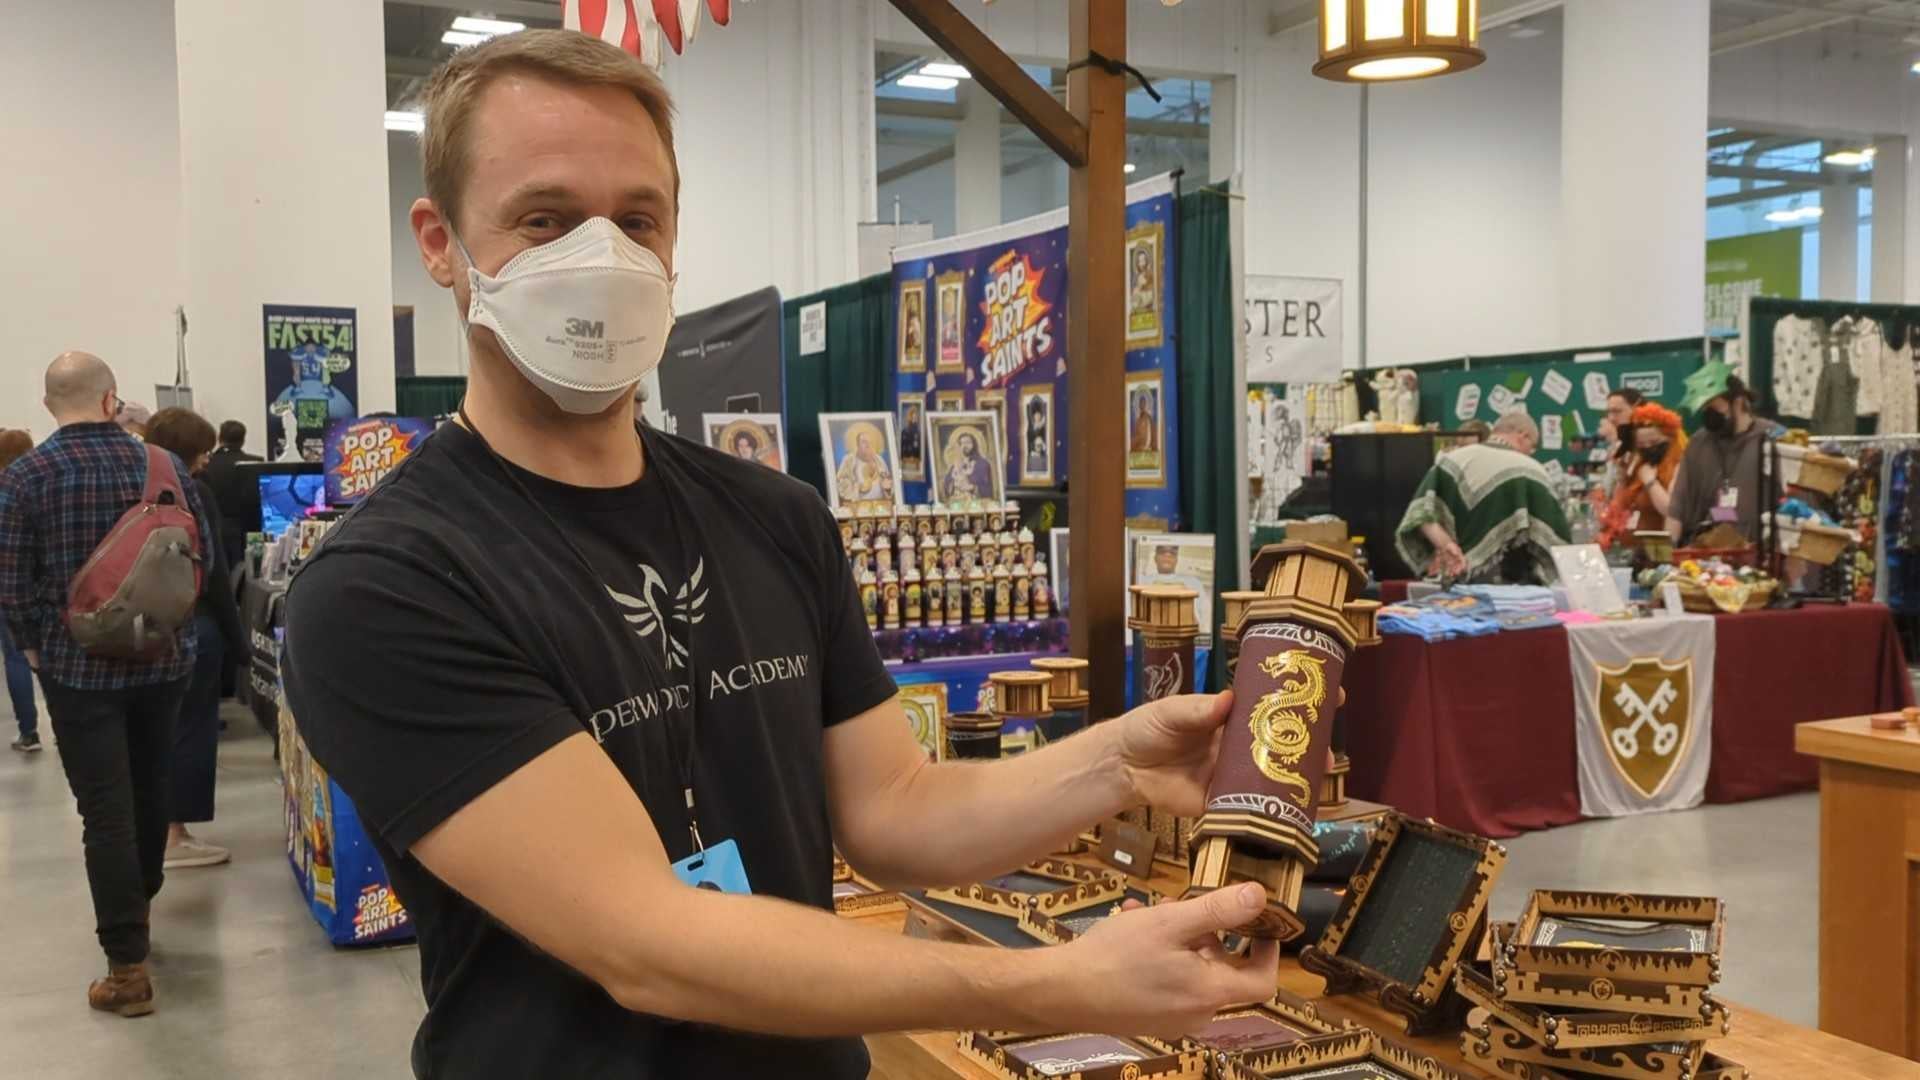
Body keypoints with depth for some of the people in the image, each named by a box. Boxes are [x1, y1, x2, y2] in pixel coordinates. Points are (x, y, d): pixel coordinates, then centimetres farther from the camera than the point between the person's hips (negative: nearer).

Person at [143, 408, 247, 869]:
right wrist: (234, 633, -7)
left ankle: (161, 828, 21)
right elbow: (212, 571, -13)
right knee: (191, 728, -1)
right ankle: (176, 836, 3)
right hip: (191, 625, -8)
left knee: (162, 728, 15)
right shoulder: (193, 493, -12)